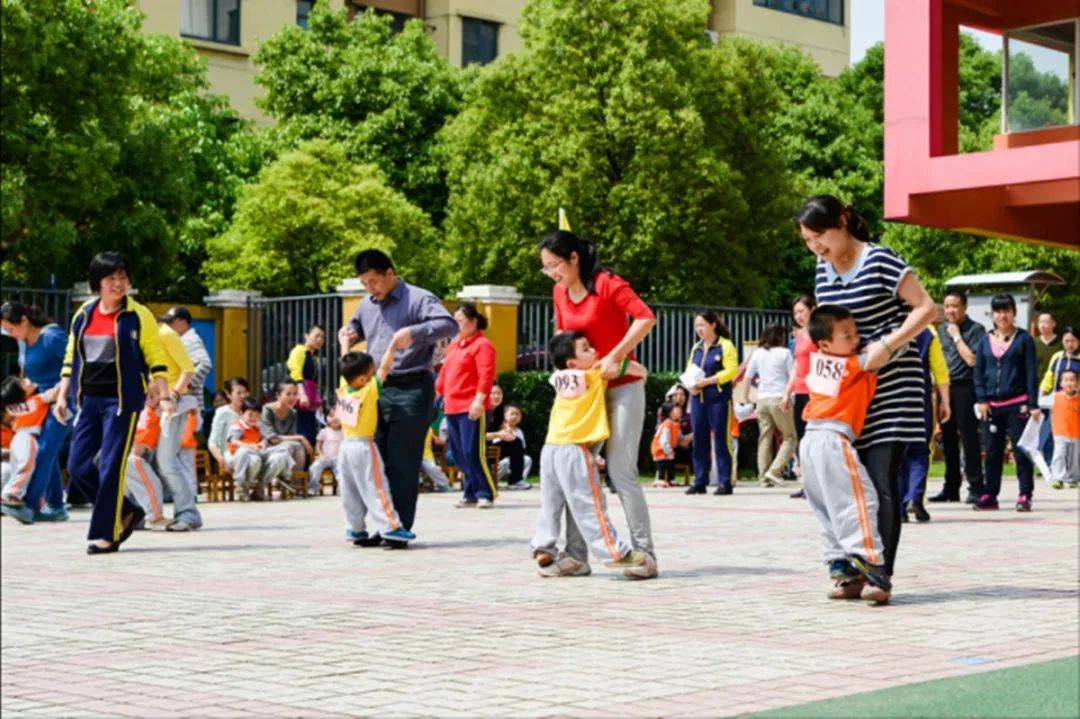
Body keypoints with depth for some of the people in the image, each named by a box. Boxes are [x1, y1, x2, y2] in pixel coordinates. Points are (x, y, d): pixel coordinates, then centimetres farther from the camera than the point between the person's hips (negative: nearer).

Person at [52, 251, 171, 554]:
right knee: (78, 466, 2)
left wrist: (164, 396, -9)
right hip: (88, 401, 5)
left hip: (121, 401, -5)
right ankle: (126, 511, 18)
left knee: (111, 468, -7)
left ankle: (107, 534, 3)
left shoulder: (138, 316, -2)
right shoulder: (83, 315, 10)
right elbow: (70, 359, 17)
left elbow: (156, 358, -1)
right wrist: (62, 395, 12)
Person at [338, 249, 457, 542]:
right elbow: (355, 325, 37)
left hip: (410, 390, -7)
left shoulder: (418, 299, -7)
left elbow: (449, 324, -21)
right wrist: (348, 334, 13)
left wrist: (413, 332, -34)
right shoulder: (367, 304, 16)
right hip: (377, 389, 7)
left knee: (402, 464, -6)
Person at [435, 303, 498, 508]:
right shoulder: (454, 345, 19)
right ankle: (470, 493, 16)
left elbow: (486, 375, -15)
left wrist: (479, 400, -22)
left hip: (471, 408, -8)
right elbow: (445, 372, 24)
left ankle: (486, 494, -2)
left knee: (472, 452, -11)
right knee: (459, 453, 9)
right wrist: (438, 392, 16)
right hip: (452, 407, 8)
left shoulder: (482, 344, -6)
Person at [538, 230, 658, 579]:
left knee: (621, 472, -10)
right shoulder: (560, 293, 7)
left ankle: (644, 553, -4)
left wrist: (614, 357, -25)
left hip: (622, 387, -7)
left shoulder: (607, 284, -14)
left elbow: (645, 318, -23)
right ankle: (575, 554, 6)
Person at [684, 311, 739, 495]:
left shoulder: (725, 345, -2)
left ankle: (725, 483, -2)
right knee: (699, 440, 6)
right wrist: (690, 385, -3)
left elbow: (731, 370, -11)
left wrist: (707, 381, -18)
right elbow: (689, 370, 19)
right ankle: (700, 482, 12)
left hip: (718, 398, -6)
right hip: (698, 398, 6)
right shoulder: (696, 347, 18)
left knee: (721, 440, -5)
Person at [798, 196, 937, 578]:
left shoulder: (880, 261, -11)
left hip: (890, 390, -6)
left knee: (882, 483, -10)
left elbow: (926, 308, -12)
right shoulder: (823, 270, 9)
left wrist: (886, 346, -21)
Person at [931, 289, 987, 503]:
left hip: (965, 388, -7)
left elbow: (971, 359, -15)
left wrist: (957, 336, -9)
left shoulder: (975, 330, -4)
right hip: (944, 388, 7)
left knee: (968, 438, -7)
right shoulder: (942, 331, 16)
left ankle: (976, 487, -3)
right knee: (948, 439, 10)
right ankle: (951, 488, 17)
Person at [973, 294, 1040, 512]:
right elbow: (978, 371, 11)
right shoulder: (985, 340, 12)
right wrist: (982, 400, -1)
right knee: (992, 452, 7)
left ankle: (1025, 496, 0)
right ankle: (989, 495, 14)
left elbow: (1031, 373, -1)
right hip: (991, 405, 4)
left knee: (1021, 451, -3)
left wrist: (1033, 404, -8)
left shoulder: (1023, 339, 2)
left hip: (1017, 404, -4)